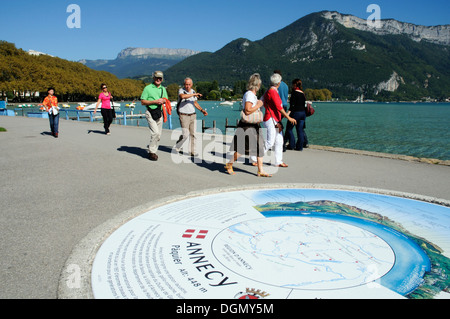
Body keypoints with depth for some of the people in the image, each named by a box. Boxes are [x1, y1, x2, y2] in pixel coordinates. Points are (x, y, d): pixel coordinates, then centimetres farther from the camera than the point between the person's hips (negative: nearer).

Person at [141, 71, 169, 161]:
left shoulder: (163, 89, 15)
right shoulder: (148, 88, -2)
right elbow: (142, 102, -6)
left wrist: (163, 101, -2)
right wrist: (155, 101, -15)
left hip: (159, 113, 6)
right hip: (150, 113, -6)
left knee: (159, 135, 7)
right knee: (155, 132, -18)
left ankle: (153, 151, 22)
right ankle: (152, 152, -6)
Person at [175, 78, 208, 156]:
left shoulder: (193, 91, 10)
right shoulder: (181, 90, -8)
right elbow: (182, 96, -33)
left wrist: (202, 110, 11)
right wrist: (194, 94, -31)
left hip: (193, 115, 5)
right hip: (184, 116, -5)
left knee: (193, 134, 2)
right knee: (185, 135, -6)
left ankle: (193, 151, 9)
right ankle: (177, 147, 17)